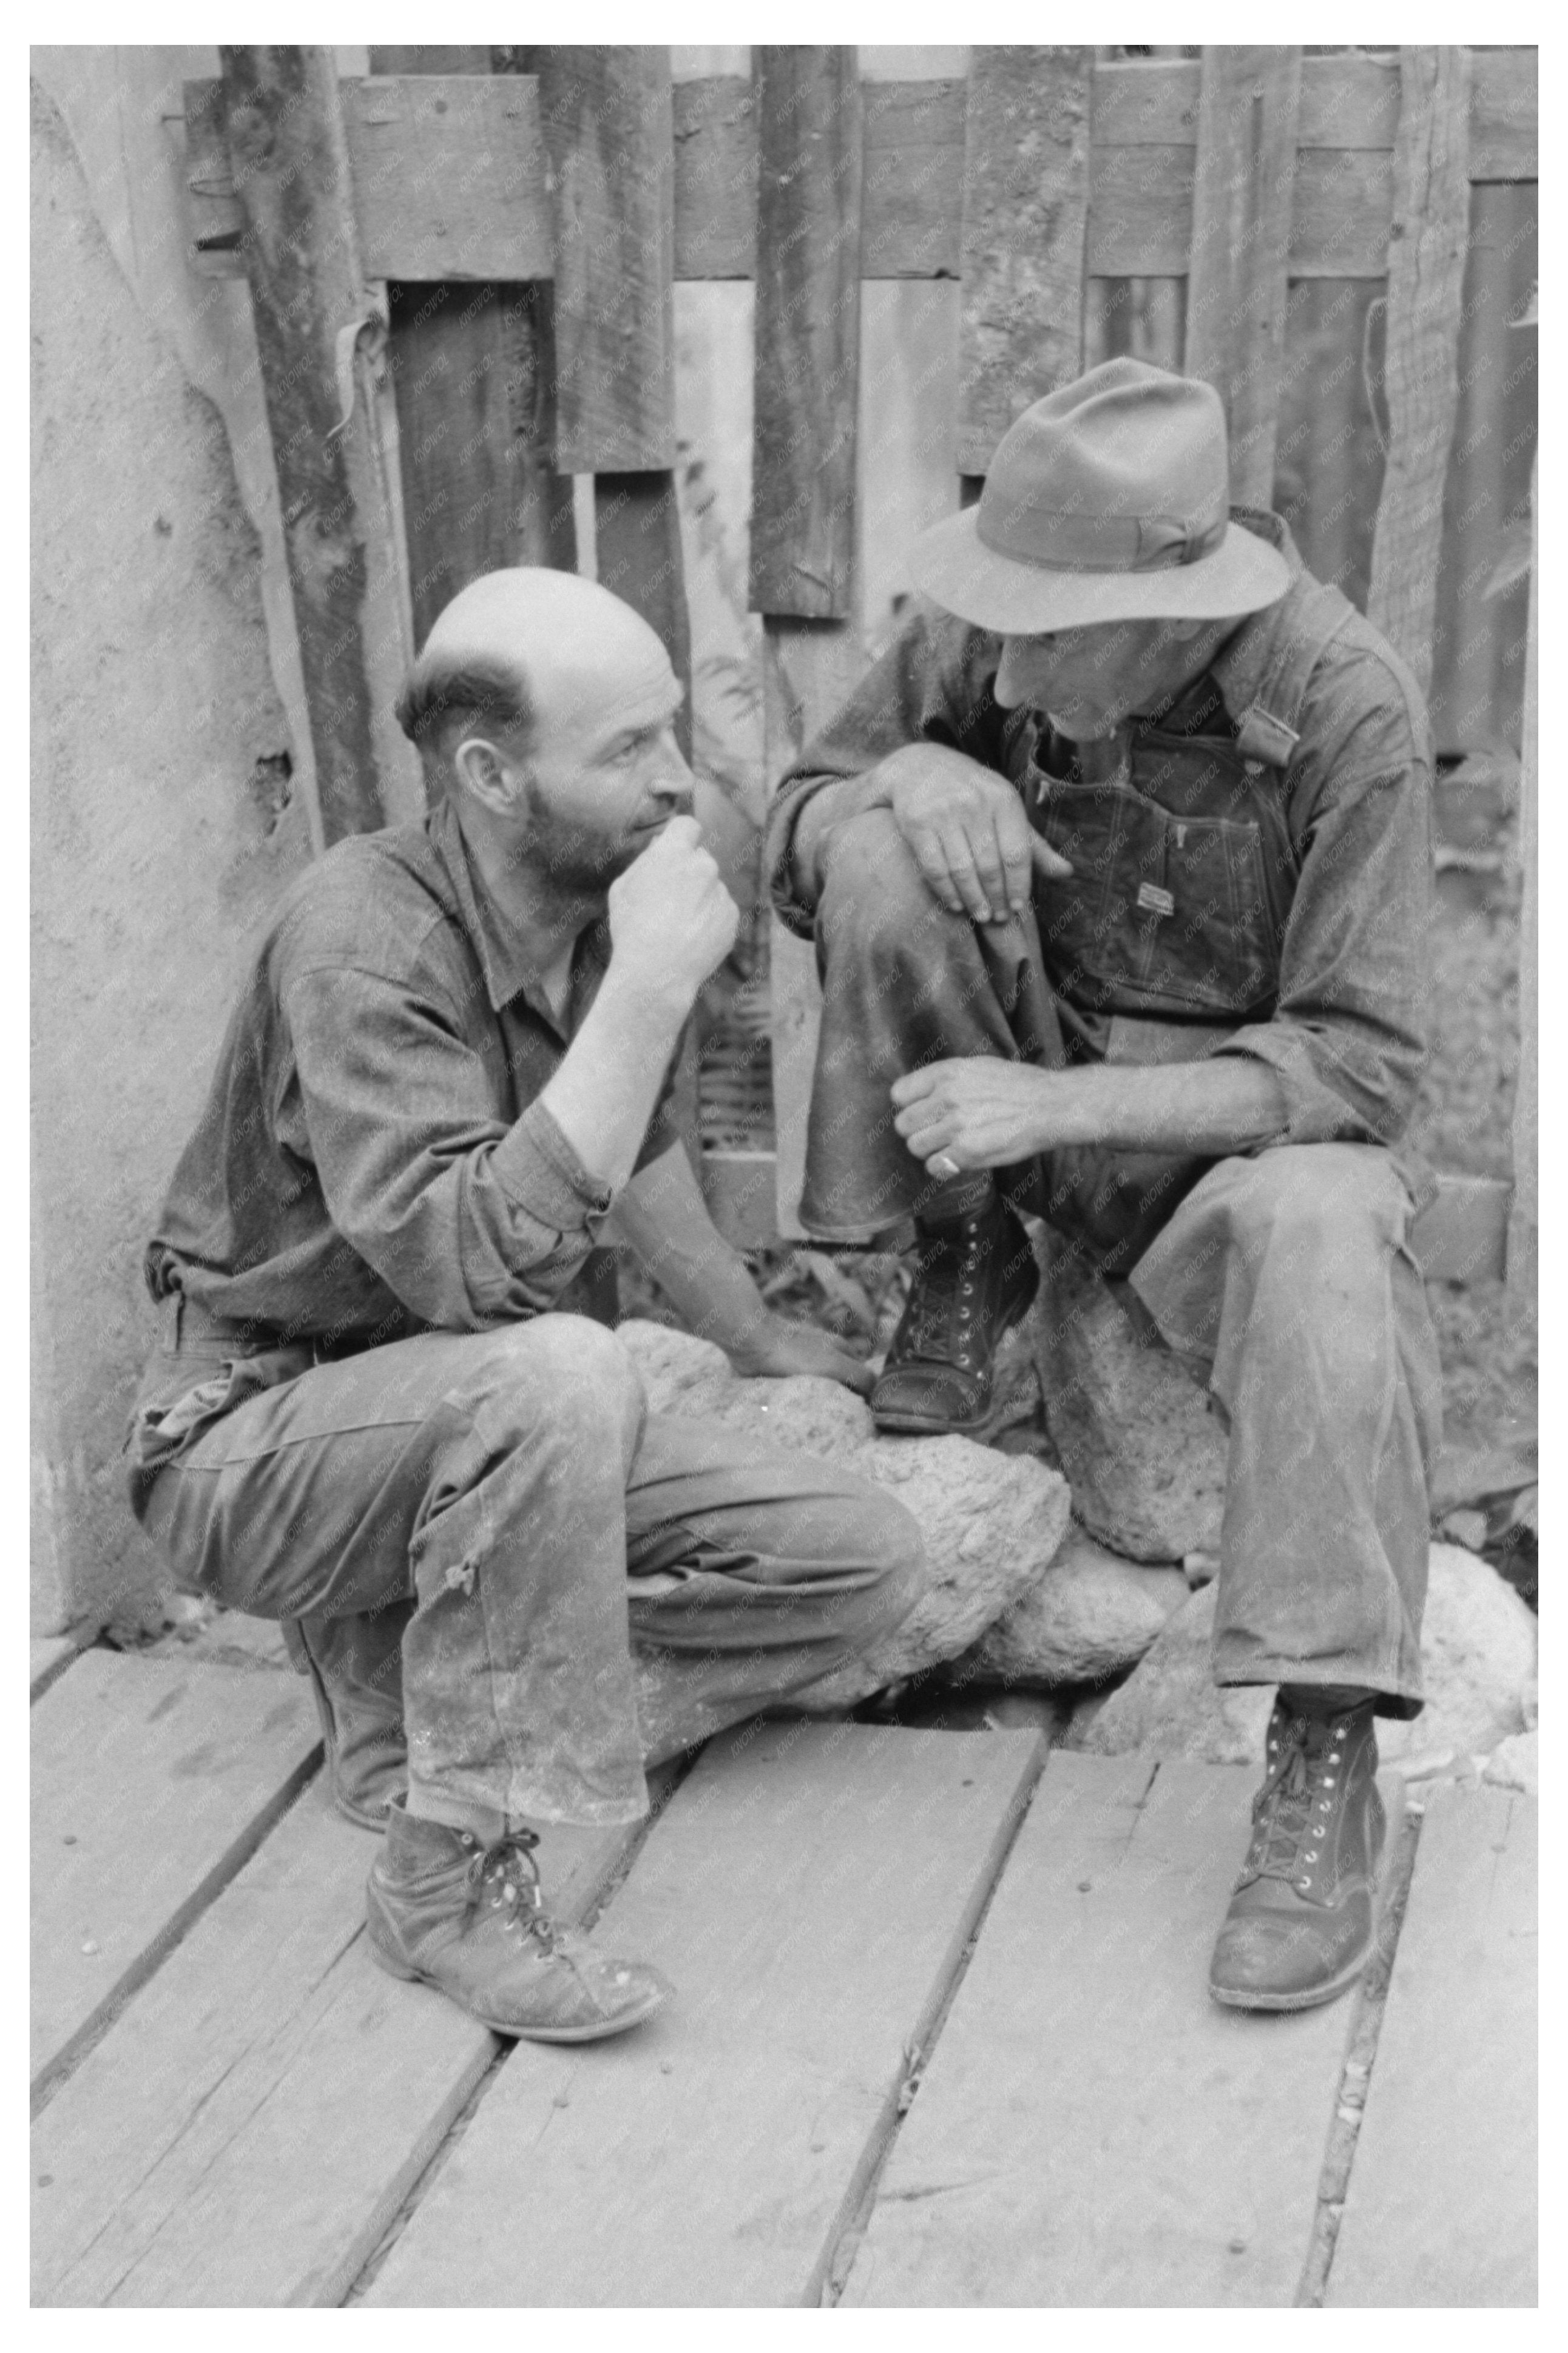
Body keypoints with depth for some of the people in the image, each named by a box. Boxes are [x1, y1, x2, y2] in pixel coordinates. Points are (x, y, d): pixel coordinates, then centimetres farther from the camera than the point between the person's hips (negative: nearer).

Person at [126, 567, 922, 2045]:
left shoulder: (599, 906, -2)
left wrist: (758, 1341, 28)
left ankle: (409, 1690, -1)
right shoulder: (364, 938, -24)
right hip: (254, 1437, -7)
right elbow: (468, 1263, -38)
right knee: (558, 1372, -38)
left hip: (474, 1426, 8)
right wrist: (653, 989, -35)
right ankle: (452, 1874, -23)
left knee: (862, 1558, -4)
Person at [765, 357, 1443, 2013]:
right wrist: (910, 774, -23)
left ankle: (1327, 1764, -30)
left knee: (1322, 1231, -39)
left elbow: (1362, 1065, -22)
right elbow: (794, 845, 1)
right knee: (885, 851, -23)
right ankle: (963, 1266, -5)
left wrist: (1055, 1104, -31)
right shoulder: (979, 647, -11)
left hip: (1236, 1121, -3)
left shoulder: (1345, 708, -21)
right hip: (1026, 1082, 4)